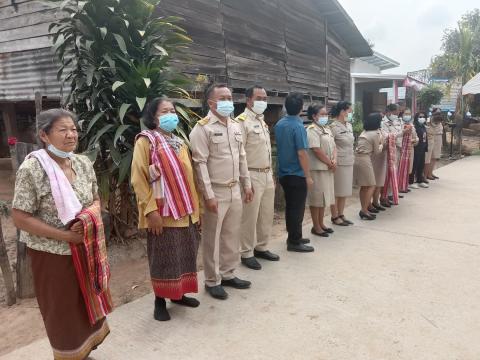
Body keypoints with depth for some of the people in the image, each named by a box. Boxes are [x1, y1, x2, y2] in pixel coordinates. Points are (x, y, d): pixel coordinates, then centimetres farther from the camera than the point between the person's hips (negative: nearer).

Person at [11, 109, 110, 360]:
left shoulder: (83, 163, -1)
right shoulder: (32, 169, -18)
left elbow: (95, 199, 9)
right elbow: (20, 218, -17)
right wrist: (66, 236, -20)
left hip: (86, 248, 5)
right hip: (52, 253, -5)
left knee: (88, 301, 20)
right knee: (62, 308, 12)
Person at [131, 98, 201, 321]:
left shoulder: (179, 142, 13)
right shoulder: (146, 141, -7)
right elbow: (138, 179, -12)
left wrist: (195, 207, 13)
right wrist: (150, 210, -18)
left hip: (185, 211, 7)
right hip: (162, 212, -6)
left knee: (184, 254, 14)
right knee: (163, 258, 4)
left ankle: (178, 294, 32)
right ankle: (160, 300, 22)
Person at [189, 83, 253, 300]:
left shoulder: (235, 126, 11)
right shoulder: (202, 128, -11)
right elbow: (200, 164, -16)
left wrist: (247, 185, 13)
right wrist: (208, 195, -19)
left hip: (234, 190, 7)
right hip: (216, 192, -7)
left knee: (232, 235, 15)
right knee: (213, 238, 5)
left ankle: (228, 274, 31)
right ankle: (212, 281, 20)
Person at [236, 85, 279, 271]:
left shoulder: (262, 121, 16)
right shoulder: (242, 121, -11)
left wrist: (271, 174, 18)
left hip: (267, 175, 9)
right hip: (253, 176, -9)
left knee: (267, 215, 15)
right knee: (250, 217, 0)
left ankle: (261, 247, 29)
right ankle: (246, 253, 14)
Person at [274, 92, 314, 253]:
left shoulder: (279, 124, 6)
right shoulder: (298, 126, -18)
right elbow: (302, 153, -20)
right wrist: (308, 176, -15)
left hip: (283, 173, 8)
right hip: (297, 174, -8)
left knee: (290, 206, 16)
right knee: (297, 208, 1)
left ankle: (293, 237, 27)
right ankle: (294, 242, 9)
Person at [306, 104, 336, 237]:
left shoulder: (327, 129, 16)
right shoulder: (312, 130, -12)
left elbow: (333, 147, 15)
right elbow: (317, 150, -19)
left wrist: (334, 160, -4)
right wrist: (330, 163, -12)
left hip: (328, 169, 9)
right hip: (317, 169, -9)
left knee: (324, 196, 13)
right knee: (317, 197, -2)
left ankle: (321, 223, 24)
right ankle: (316, 227, 8)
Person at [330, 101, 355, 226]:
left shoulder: (349, 125, 11)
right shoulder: (334, 127, -14)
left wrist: (351, 159, 17)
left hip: (349, 162, 8)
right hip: (339, 163, -8)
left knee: (345, 191, 14)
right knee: (336, 191, 3)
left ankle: (341, 215, 25)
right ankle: (335, 217, 15)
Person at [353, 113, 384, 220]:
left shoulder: (364, 132, 14)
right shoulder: (376, 134, -8)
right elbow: (376, 151, 0)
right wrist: (381, 144, 17)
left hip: (357, 158, 8)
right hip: (364, 159, -8)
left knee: (364, 186, 16)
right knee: (371, 186, -3)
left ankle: (367, 206, 26)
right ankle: (364, 210, -8)